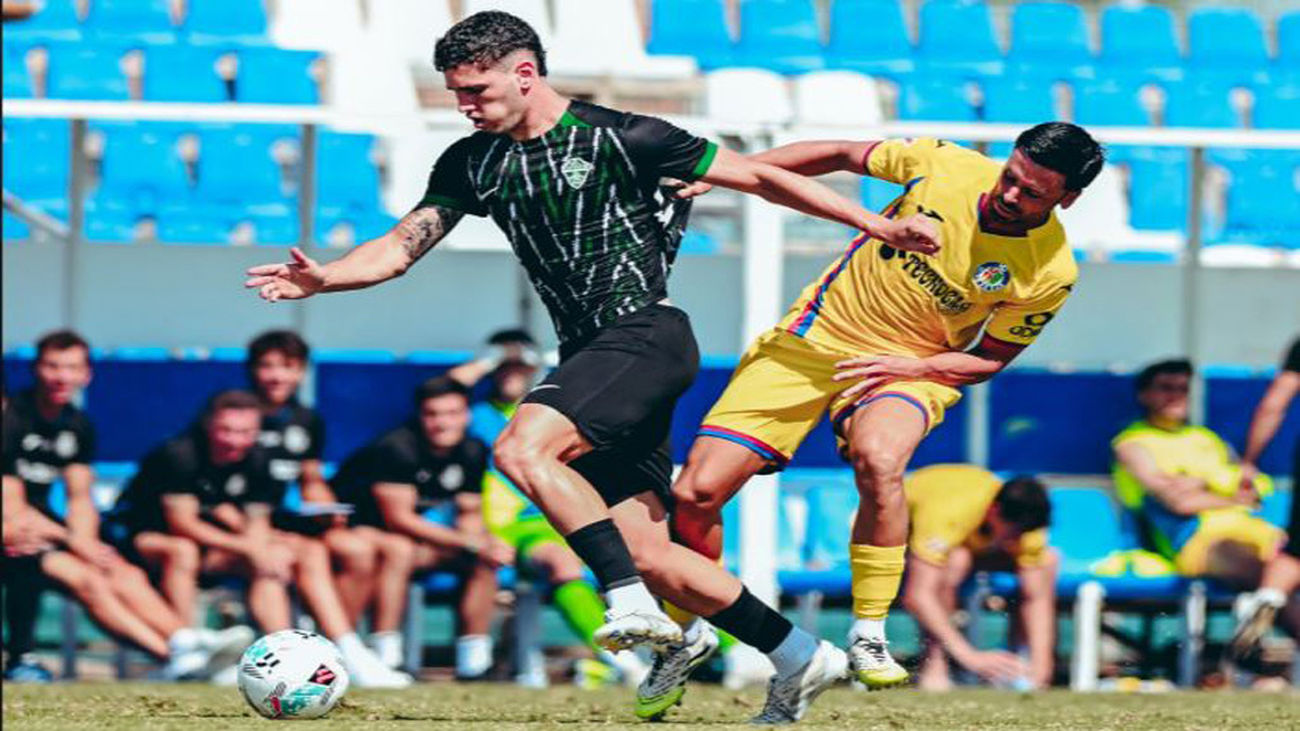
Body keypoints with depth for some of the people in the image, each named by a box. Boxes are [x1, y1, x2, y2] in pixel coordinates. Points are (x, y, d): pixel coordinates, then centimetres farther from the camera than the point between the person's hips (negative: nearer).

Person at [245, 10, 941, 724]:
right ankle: (800, 658, 11)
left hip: (646, 335, -7)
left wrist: (876, 224, -3)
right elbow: (400, 247, 5)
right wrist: (320, 278, -15)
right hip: (587, 357, 7)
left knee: (522, 448, -28)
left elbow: (757, 177, -3)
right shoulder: (471, 163, 10)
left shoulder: (619, 138, -8)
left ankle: (633, 605, -26)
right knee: (647, 554, 1)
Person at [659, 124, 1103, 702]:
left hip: (916, 367, -2)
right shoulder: (945, 165, -12)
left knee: (879, 461, -38)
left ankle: (868, 637, -22)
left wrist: (912, 366, -19)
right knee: (695, 493, -9)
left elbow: (989, 359, -1)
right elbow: (839, 156, 4)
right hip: (813, 338, 2)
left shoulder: (1050, 272, -14)